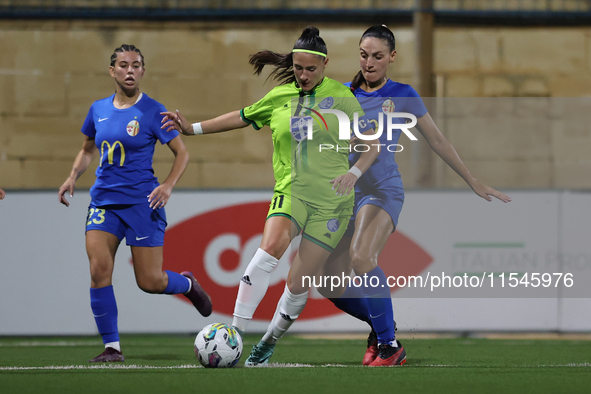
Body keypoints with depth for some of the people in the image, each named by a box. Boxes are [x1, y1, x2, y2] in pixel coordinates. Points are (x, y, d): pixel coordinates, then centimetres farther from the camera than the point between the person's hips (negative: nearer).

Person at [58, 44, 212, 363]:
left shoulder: (152, 111, -5)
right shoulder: (98, 110, 8)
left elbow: (182, 153, 0)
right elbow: (87, 149, 24)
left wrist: (168, 186, -15)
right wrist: (73, 176, 6)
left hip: (142, 202, -3)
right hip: (104, 201, 3)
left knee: (150, 282, -2)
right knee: (99, 270, -15)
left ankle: (187, 283, 33)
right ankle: (111, 346, -6)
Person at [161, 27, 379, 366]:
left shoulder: (341, 98, 1)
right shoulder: (280, 97, 9)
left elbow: (372, 144, 5)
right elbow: (242, 118, 23)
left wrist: (354, 173, -12)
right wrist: (193, 128, 19)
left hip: (331, 200, -1)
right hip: (291, 192, 1)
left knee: (299, 283, -4)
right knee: (272, 246, -30)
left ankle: (270, 341, 23)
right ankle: (236, 333, -32)